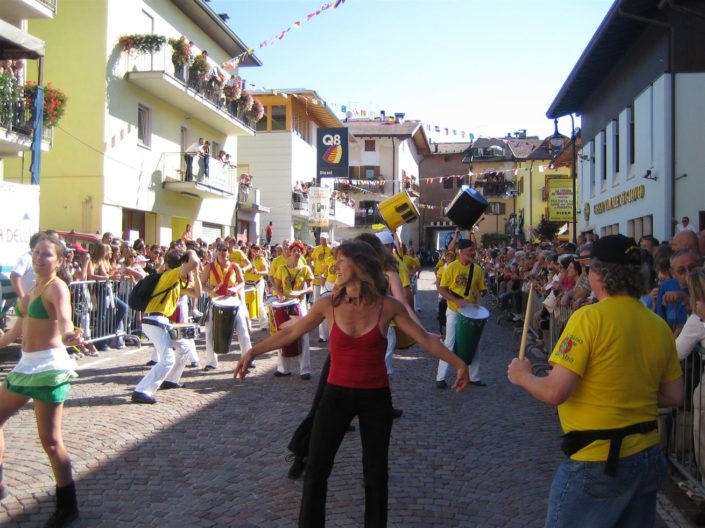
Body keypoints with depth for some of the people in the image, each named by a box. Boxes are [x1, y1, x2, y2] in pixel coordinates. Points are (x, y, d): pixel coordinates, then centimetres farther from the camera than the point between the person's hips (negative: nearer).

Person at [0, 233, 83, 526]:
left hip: (49, 366, -9)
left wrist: (67, 335, -57)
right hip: (25, 365, 9)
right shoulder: (32, 289, 12)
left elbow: (64, 318, -35)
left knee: (50, 439, -7)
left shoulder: (57, 287, -13)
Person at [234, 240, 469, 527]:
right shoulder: (328, 304, -8)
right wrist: (253, 351, 3)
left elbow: (425, 339, -2)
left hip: (376, 398, -1)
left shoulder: (388, 306, -10)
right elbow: (291, 333, 3)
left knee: (376, 471, 12)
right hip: (336, 395, 1)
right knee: (316, 469, 2)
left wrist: (459, 363, -2)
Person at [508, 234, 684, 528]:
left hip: (596, 461, -6)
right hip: (649, 457, 7)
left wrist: (522, 376, -3)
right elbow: (674, 397, 8)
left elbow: (555, 392, -21)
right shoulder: (659, 325, 1)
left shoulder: (589, 317, -18)